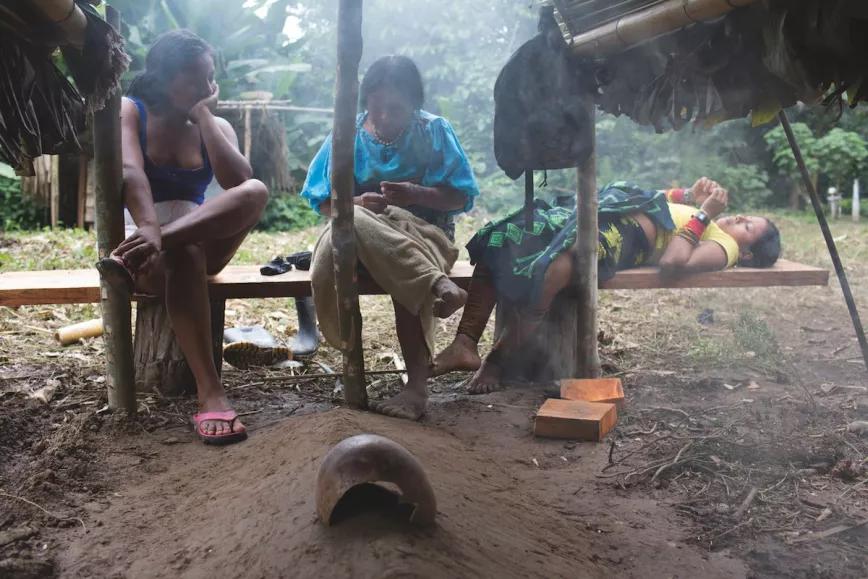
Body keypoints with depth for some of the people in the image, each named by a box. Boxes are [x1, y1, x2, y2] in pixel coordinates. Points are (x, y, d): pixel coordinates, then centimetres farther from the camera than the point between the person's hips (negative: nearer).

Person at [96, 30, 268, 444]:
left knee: (257, 193, -27)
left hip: (202, 237, 3)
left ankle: (134, 257, -41)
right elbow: (130, 173, -22)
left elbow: (239, 181, -12)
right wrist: (149, 229, -41)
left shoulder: (217, 126, 10)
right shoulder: (129, 112, 0)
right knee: (182, 255, -41)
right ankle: (210, 394, -47)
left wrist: (204, 117, -8)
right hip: (140, 232, -3)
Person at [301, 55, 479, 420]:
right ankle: (438, 286, -45)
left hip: (424, 232, -2)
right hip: (357, 233, 2)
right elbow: (323, 201, 6)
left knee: (407, 279, -39)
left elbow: (461, 198, 2)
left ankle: (418, 382, -41)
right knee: (333, 242, -37)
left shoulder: (435, 132, 6)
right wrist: (356, 203, -16)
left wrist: (416, 194, -17)